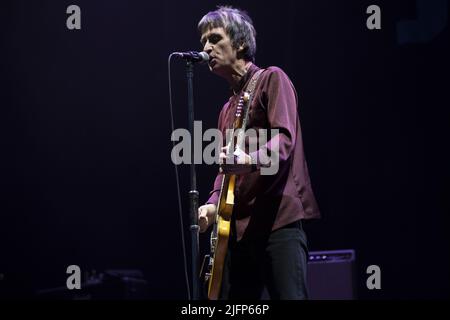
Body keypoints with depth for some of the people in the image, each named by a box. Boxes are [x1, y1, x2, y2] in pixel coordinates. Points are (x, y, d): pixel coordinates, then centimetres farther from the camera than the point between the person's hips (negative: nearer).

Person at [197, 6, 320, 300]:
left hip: (278, 220, -8)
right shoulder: (228, 108, 24)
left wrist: (250, 160, -33)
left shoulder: (271, 79, 1)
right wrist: (213, 204, 4)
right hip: (239, 226, 8)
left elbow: (284, 138, -14)